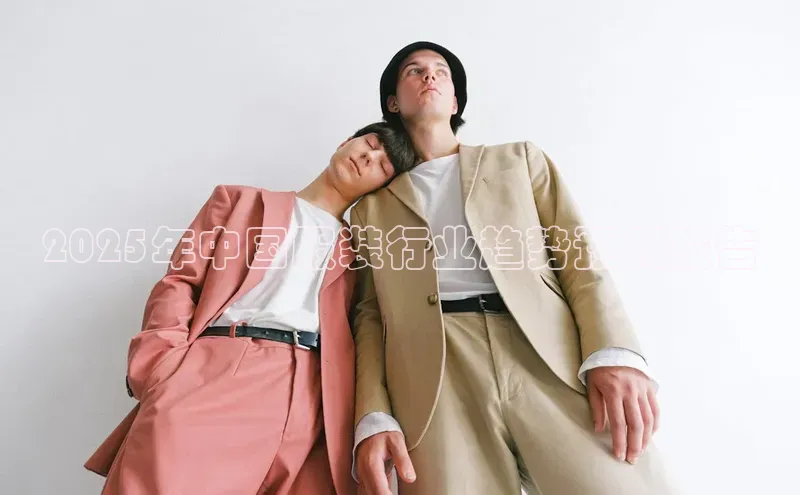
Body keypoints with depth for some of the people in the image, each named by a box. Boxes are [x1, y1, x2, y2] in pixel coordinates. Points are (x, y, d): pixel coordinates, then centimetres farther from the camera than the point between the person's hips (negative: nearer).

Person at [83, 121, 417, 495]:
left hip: (311, 397, 2)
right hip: (215, 371, -1)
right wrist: (164, 375, -5)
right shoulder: (242, 201, 22)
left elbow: (357, 341, 15)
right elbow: (180, 282, 11)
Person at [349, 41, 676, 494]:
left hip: (550, 360, 1)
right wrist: (374, 418, -4)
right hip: (438, 382, 0)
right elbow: (370, 314, 12)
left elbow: (578, 254, 10)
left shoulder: (520, 159, 21)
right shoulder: (372, 205, 21)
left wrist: (614, 353, -8)